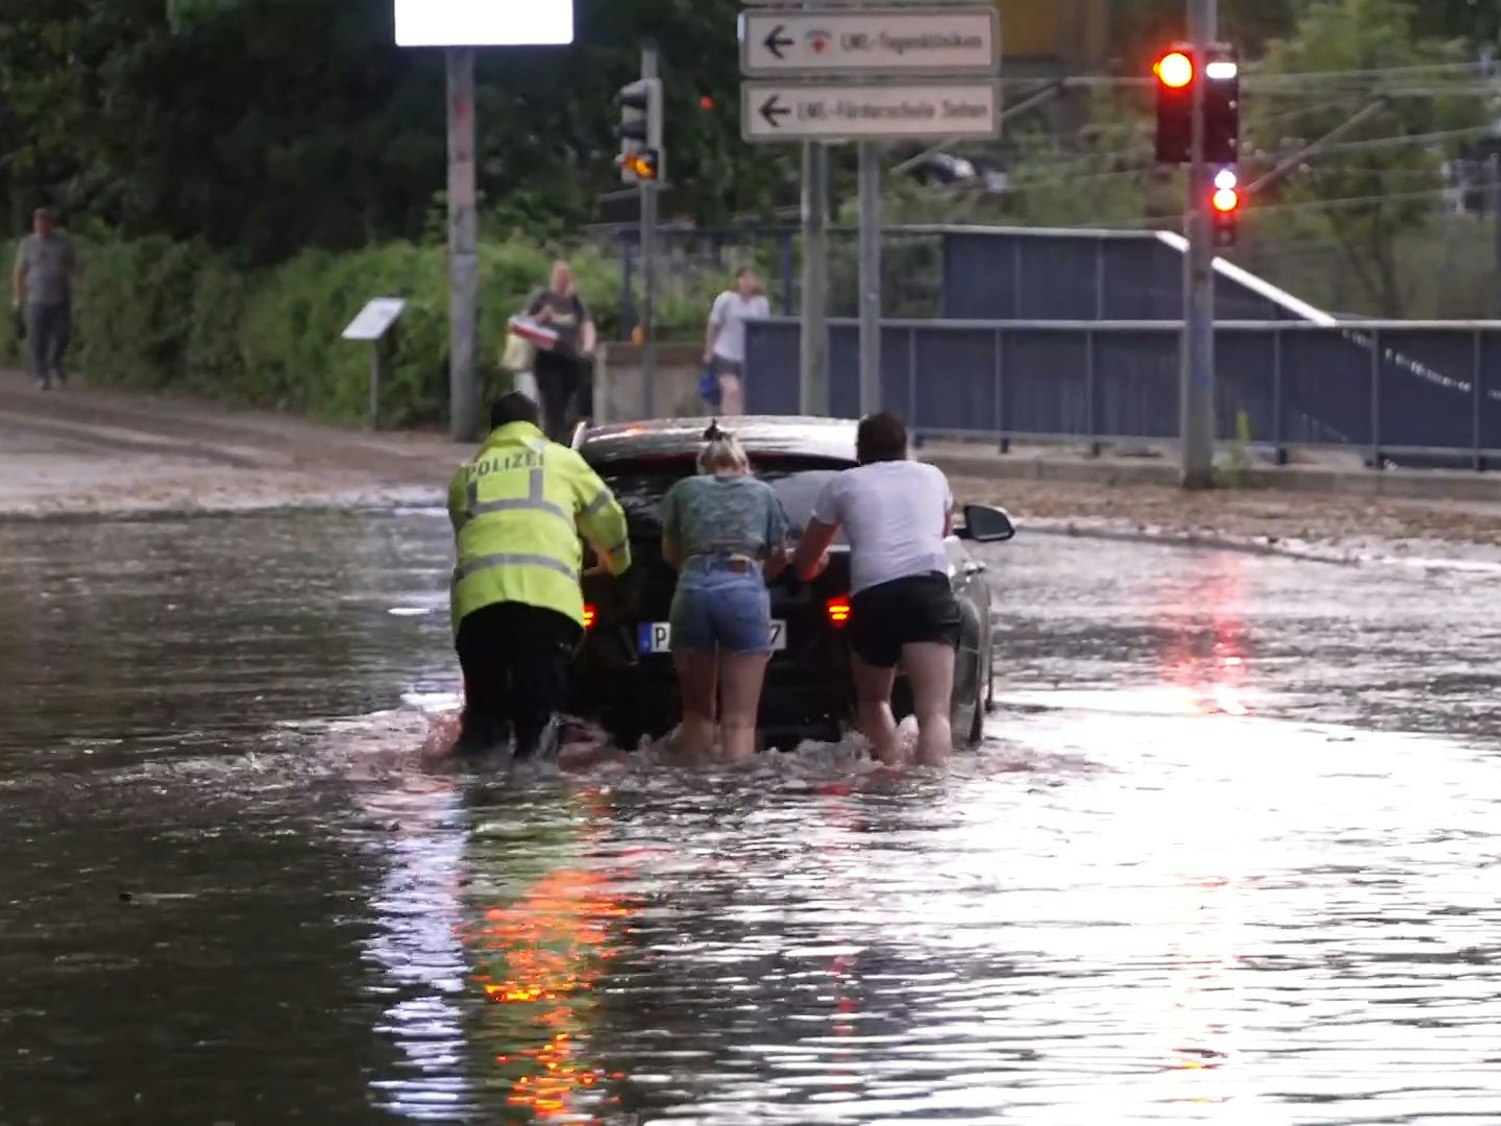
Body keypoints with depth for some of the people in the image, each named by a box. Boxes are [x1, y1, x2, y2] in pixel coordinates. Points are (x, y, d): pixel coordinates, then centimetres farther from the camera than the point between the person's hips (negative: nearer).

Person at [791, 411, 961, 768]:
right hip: (930, 588, 0)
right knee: (934, 712, -12)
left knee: (873, 700, 25)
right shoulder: (932, 477, 26)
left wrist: (815, 565, 51)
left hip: (872, 595, 0)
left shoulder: (844, 484, 20)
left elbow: (804, 564, 27)